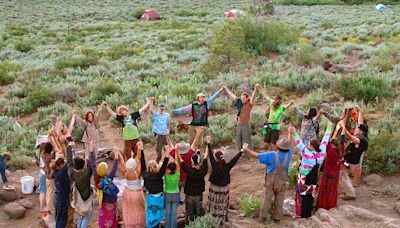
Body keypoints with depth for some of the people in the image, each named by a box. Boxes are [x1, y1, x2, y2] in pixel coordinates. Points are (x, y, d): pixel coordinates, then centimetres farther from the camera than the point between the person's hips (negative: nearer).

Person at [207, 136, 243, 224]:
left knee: (214, 205, 10)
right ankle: (222, 219, 25)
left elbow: (211, 155, -11)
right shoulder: (227, 167, -14)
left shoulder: (215, 166, -19)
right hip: (224, 189, 2)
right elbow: (235, 159, -7)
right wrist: (242, 151, 2)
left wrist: (209, 143, -3)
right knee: (223, 205, 15)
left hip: (214, 188, -2)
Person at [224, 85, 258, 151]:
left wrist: (256, 88, -40)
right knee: (238, 140, 11)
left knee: (247, 141, -4)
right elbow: (231, 94, 14)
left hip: (246, 125, -5)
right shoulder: (239, 102, 4)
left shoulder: (249, 104, -7)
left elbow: (253, 96, -23)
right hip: (239, 125, 5)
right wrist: (225, 88, 24)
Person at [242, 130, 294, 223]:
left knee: (267, 199, 12)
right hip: (281, 183, 1)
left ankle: (263, 217, 20)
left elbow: (257, 156, -19)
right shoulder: (288, 155, -17)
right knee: (279, 200, 15)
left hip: (271, 182, -1)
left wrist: (246, 149, -7)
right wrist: (291, 133, 14)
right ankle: (277, 217, 25)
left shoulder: (272, 155, -25)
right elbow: (289, 145, 5)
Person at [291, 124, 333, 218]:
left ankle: (301, 215, 19)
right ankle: (308, 214, 31)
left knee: (302, 196, 9)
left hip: (304, 180, -6)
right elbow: (324, 142, -1)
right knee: (310, 196, 19)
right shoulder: (321, 153, -12)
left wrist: (294, 134, -43)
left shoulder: (307, 154, -29)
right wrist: (329, 129, 10)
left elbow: (300, 144, -37)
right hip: (314, 180, 6)